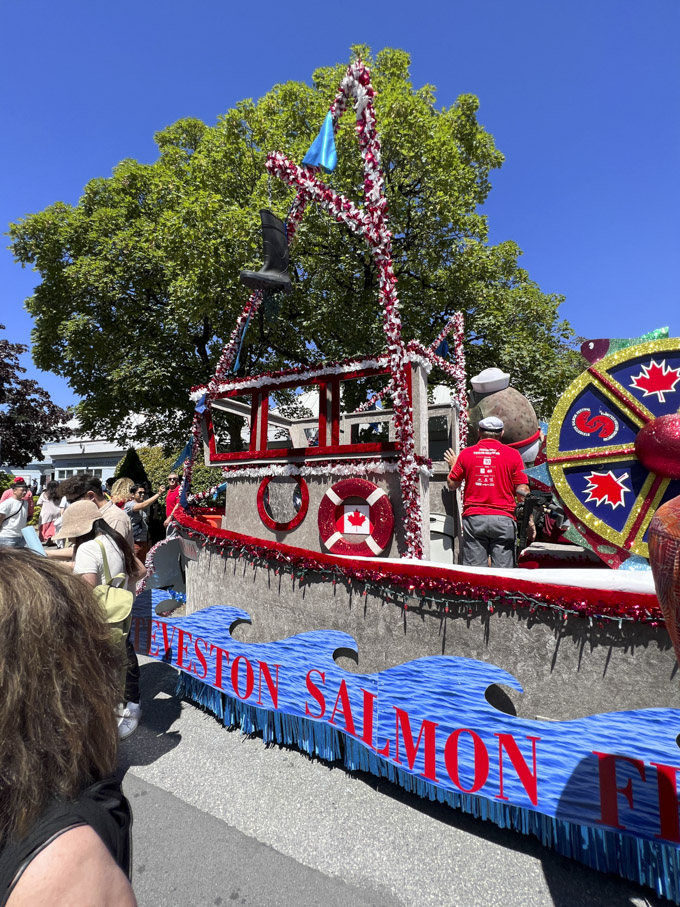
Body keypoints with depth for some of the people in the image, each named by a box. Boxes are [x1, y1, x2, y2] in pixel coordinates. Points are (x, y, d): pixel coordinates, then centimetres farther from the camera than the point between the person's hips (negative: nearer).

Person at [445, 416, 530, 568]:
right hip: (503, 519, -1)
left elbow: (452, 485, 12)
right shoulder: (512, 454, 1)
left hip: (473, 518, 1)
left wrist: (453, 465, 29)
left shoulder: (466, 454, 4)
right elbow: (522, 491, -1)